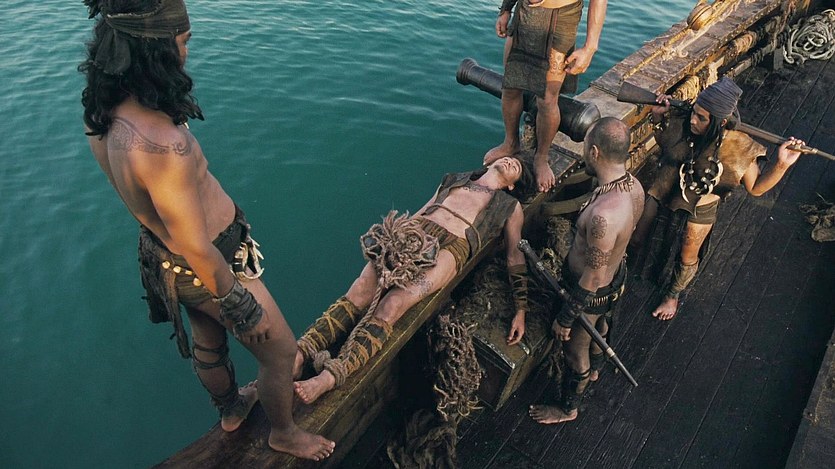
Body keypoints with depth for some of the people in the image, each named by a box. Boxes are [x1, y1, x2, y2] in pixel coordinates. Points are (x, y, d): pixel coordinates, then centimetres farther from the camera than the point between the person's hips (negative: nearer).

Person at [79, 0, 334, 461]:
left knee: (207, 341, 32)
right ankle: (283, 432, 43)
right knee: (279, 352, 15)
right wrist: (243, 307, -16)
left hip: (161, 251, 9)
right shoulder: (159, 146, -39)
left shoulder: (101, 110, -10)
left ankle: (231, 409, 61)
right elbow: (198, 252, -30)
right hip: (209, 267, -9)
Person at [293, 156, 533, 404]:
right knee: (358, 295, -21)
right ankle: (299, 355, -29)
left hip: (452, 246, -4)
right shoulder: (454, 179, 34)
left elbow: (515, 256, 17)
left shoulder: (510, 206, 25)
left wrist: (521, 309, 7)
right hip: (413, 233, 4)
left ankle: (331, 376, -41)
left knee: (392, 305, -29)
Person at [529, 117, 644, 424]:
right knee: (600, 329, 36)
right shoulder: (634, 186, -15)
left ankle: (567, 408, 47)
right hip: (617, 275, 8)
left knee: (575, 352, 19)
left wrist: (565, 318, -18)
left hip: (591, 292, -8)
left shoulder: (603, 215, -43)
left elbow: (594, 279, -32)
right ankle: (595, 370, 67)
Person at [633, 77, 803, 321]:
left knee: (687, 258, 21)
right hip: (661, 197, 2)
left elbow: (756, 187, -14)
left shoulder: (737, 147, -26)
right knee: (637, 241, 20)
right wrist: (657, 115, -15)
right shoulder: (679, 122, -21)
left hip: (698, 211, -2)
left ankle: (672, 295, 50)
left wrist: (781, 164, -29)